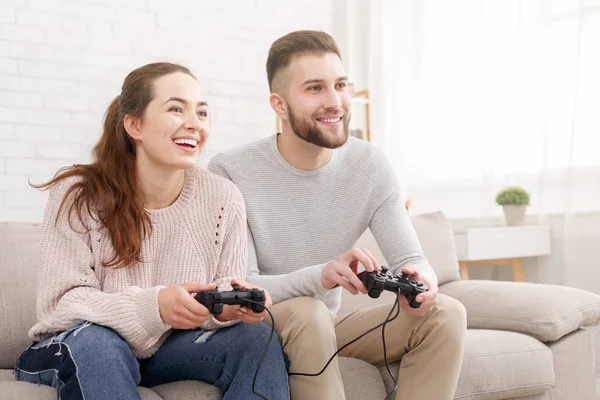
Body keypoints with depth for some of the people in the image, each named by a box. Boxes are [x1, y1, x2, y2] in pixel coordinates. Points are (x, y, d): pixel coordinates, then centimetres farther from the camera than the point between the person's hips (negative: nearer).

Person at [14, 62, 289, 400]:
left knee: (258, 337, -19)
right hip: (73, 351, -3)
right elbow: (60, 304, -20)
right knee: (95, 341, -36)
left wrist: (231, 305, -31)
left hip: (168, 348, 3)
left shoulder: (224, 199, -8)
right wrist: (153, 306, -38)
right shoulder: (78, 195, -15)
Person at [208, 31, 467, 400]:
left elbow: (412, 259, -8)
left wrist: (419, 281, -34)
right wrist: (319, 276, -43)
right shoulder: (232, 172, -19)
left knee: (446, 314, -15)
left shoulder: (370, 165, -6)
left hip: (328, 328, 5)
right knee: (305, 312, -36)